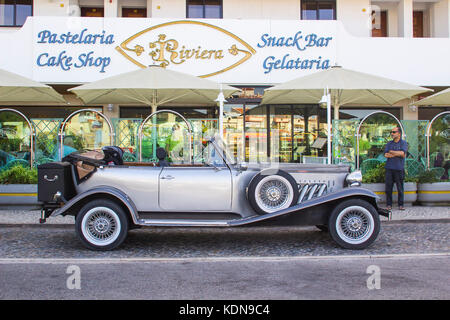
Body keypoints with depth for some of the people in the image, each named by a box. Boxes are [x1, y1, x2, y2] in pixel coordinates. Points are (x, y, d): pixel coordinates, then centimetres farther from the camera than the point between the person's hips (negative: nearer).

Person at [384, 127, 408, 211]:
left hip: (399, 168, -3)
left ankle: (401, 205, 9)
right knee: (388, 187, 1)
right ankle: (389, 205, 8)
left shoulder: (403, 143, 5)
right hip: (389, 168, 3)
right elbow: (386, 155, 2)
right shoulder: (389, 143, 15)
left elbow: (402, 153, -11)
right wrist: (398, 154, -5)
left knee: (400, 187, 0)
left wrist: (391, 152, -2)